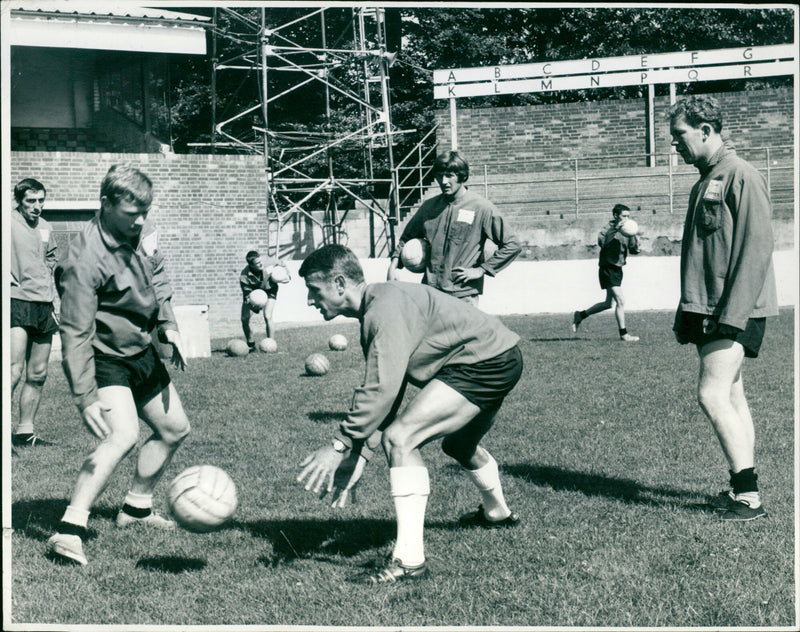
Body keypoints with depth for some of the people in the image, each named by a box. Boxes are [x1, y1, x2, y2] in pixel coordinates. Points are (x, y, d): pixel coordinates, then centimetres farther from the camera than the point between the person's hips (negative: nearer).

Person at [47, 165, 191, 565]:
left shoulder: (144, 232, -5)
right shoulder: (86, 258, -29)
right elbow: (75, 333, -30)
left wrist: (168, 326, 1)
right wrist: (85, 397, -35)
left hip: (141, 352, 9)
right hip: (105, 358, -8)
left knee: (175, 428, 18)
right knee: (123, 435, -28)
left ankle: (136, 509, 37)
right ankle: (69, 531, -29)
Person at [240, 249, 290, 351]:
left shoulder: (269, 261, -30)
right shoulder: (244, 276, -33)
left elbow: (282, 265, -6)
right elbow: (247, 294, -23)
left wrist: (286, 275, -21)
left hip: (269, 290, -1)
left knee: (267, 317, -19)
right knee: (245, 319, -4)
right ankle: (251, 346, 17)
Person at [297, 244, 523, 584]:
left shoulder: (386, 308, -22)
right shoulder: (374, 310, 10)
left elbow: (382, 390, -30)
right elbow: (383, 389, 11)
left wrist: (340, 446, -27)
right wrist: (360, 455, 5)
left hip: (487, 362, -11)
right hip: (497, 356, 11)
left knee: (399, 438, -21)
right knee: (459, 444, 35)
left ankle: (409, 558, -22)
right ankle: (497, 513, 63)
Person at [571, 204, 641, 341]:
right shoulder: (609, 227, -12)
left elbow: (634, 250, 8)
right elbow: (601, 242, -31)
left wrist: (634, 238, -11)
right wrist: (615, 229, -36)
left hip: (618, 269, 9)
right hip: (608, 268, -9)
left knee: (608, 303, 16)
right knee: (620, 301, -12)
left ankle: (580, 315, 32)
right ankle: (623, 334, -6)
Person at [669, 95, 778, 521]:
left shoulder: (741, 176, -12)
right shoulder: (704, 183, 17)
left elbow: (756, 248, -18)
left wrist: (733, 314, -23)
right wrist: (686, 315, 19)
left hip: (736, 310, -9)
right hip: (709, 310, 9)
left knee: (713, 394, -15)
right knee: (731, 395, 10)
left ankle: (748, 496, -12)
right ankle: (742, 489, 15)